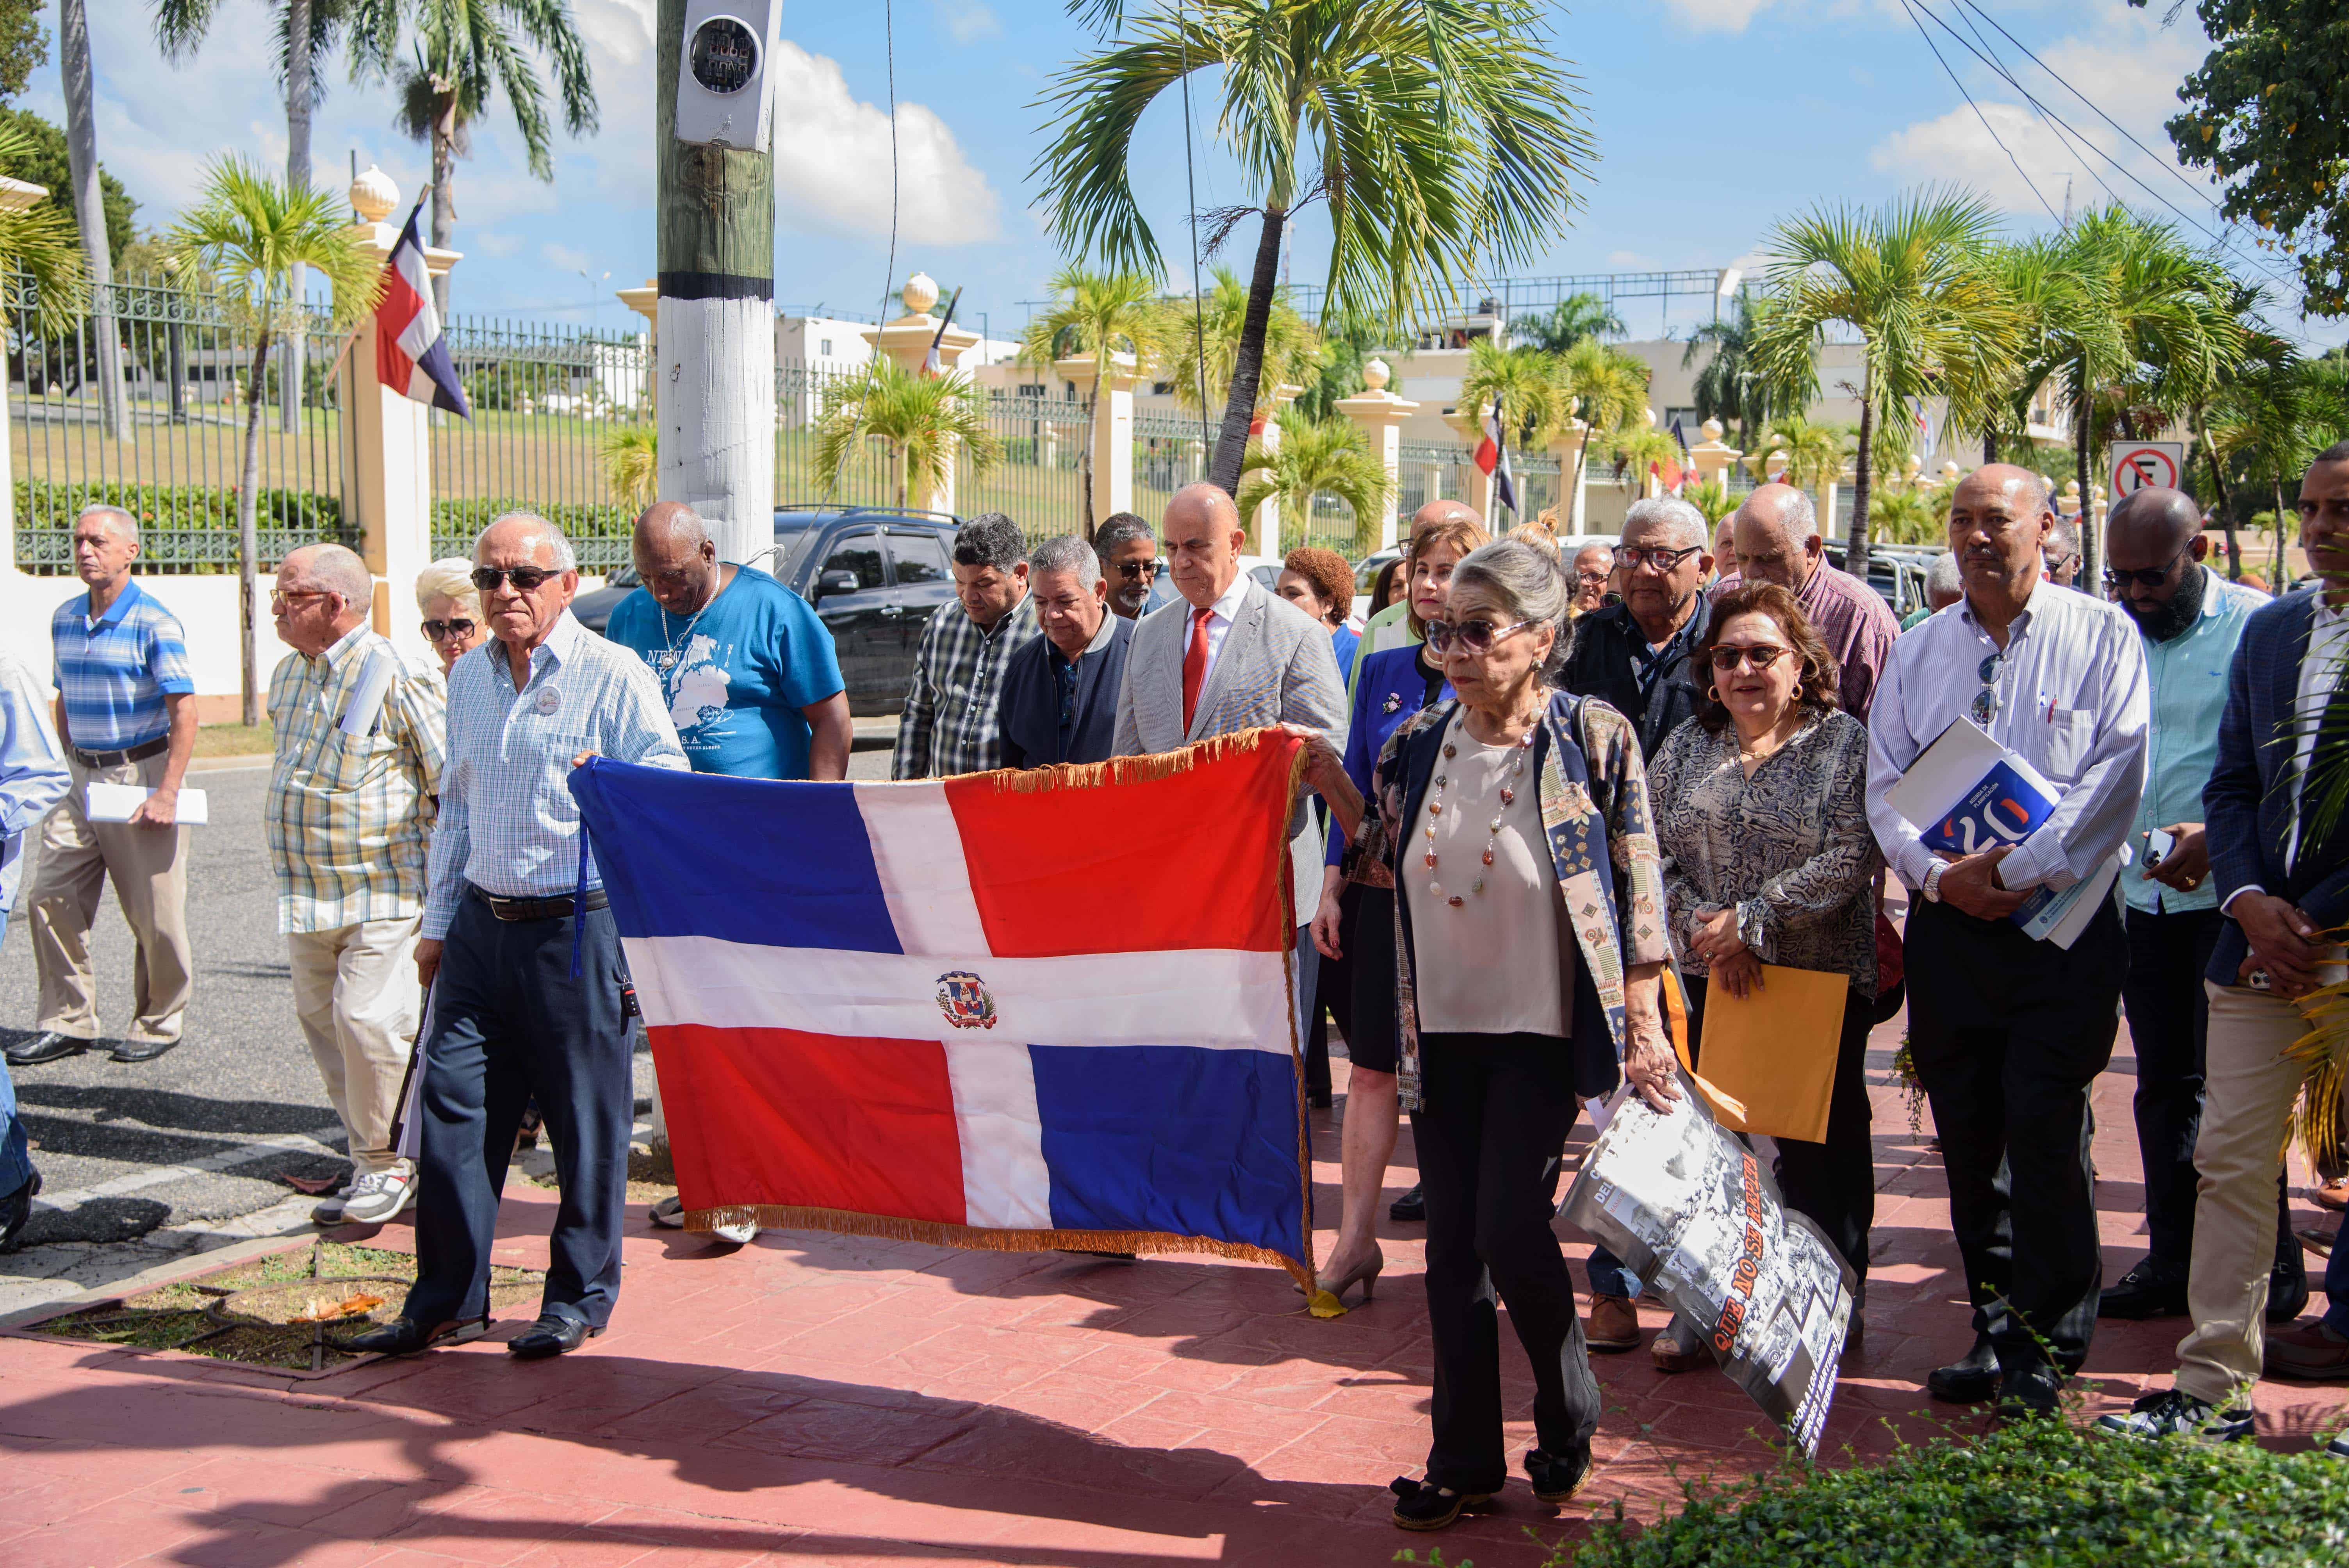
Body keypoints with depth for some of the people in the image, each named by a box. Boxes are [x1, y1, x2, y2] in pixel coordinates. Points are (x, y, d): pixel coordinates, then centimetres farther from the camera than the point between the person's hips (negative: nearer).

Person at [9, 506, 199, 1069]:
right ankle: (67, 1023, 10)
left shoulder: (154, 623, -11)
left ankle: (159, 1024, 16)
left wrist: (167, 793, -19)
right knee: (52, 895, 1)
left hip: (142, 775, -6)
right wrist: (69, 765, 15)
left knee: (155, 913, 1)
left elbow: (185, 711, -15)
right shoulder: (65, 619, 10)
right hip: (82, 778, 6)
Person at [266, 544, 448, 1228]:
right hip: (306, 891, 8)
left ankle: (391, 1163, 5)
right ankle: (371, 1158, 22)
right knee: (322, 1019, 11)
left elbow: (453, 782, -13)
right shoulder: (289, 673, 11)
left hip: (382, 888, -8)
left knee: (368, 1019, -13)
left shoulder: (394, 674, -15)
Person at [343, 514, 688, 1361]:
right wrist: (437, 923, 20)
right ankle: (447, 1299, 16)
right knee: (453, 1108, 5)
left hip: (577, 928, -6)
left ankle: (580, 1296, 18)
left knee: (587, 1120, 3)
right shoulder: (467, 678, 14)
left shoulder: (615, 677, -6)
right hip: (481, 921, 6)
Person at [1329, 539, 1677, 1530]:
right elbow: (1382, 866, 16)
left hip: (1543, 1028, -5)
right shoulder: (1417, 743, 4)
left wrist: (1642, 1024, -7)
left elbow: (1638, 889, -6)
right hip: (1441, 1028, 5)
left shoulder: (1593, 738, -9)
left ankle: (1569, 1421, 19)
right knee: (1452, 1244, 7)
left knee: (1510, 1232, -8)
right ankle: (1465, 1461, 18)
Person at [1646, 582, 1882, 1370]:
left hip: (1822, 980, -3)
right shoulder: (1686, 746, 9)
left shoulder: (1843, 743, -1)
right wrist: (1702, 924, -12)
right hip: (1707, 980, 3)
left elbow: (1853, 853, -12)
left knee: (1820, 1149, 3)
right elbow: (1649, 852, 4)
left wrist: (1753, 921, -15)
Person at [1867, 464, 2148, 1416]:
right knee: (1967, 1136, 8)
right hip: (1948, 920, 4)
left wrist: (2022, 872, -16)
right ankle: (1995, 1330, 21)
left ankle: (2045, 1352, 3)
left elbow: (2116, 775, -10)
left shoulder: (2101, 636, 0)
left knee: (2043, 1131, -8)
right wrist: (1939, 874, -9)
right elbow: (1884, 785, 8)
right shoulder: (1918, 651, 12)